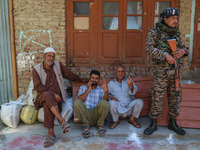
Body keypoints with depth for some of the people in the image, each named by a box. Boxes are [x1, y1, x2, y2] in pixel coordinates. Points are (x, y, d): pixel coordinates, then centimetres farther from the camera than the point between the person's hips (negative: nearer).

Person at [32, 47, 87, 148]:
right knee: (48, 96, -38)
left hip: (56, 96, 1)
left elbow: (69, 74, 22)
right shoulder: (36, 69, 1)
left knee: (47, 103, -33)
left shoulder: (58, 65, 8)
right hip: (43, 95, -1)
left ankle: (51, 133, -33)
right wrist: (53, 94, -16)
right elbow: (37, 87, -7)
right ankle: (62, 121, -41)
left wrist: (80, 79, 31)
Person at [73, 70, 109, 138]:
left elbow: (106, 100, -6)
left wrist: (106, 91, -24)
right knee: (76, 102, -28)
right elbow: (79, 100, -1)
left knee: (104, 102, -30)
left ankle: (100, 124, -7)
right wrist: (88, 89, -6)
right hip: (85, 114, 0)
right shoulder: (83, 87, 18)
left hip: (96, 114, 0)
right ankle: (86, 125, -11)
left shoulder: (101, 89, 16)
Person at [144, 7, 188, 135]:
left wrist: (183, 51, -8)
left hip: (175, 70, 5)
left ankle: (173, 123, 26)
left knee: (175, 97, 10)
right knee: (157, 97, -1)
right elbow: (149, 48, -14)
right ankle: (153, 124, 14)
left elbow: (182, 47, 17)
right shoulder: (155, 32, -3)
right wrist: (166, 55, -23)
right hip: (161, 71, -5)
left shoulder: (176, 32, 11)